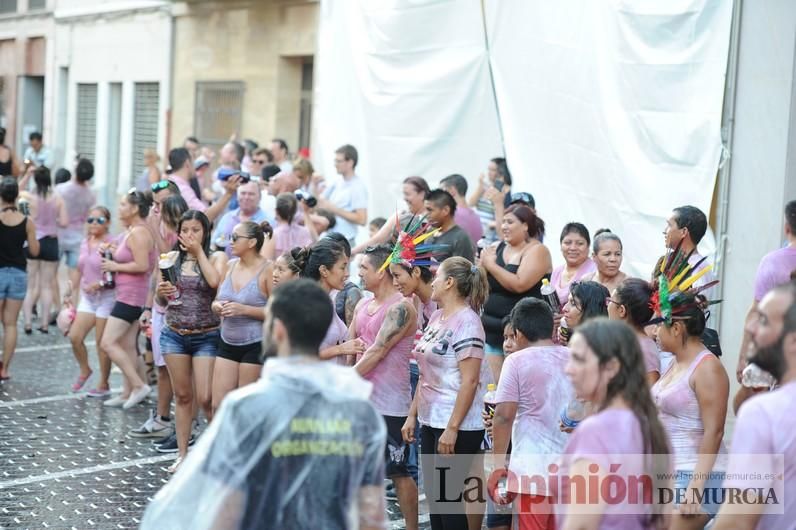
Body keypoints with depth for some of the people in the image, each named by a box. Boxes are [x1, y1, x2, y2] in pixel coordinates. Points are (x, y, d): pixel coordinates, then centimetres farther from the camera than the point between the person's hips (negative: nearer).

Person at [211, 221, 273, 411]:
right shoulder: (230, 266, 8)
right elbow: (217, 301, 17)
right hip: (228, 343, 6)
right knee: (218, 405, 4)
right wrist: (217, 307, -6)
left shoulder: (267, 270, -11)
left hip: (255, 345, -6)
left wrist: (244, 309, -21)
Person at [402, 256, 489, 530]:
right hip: (431, 422, 8)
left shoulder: (466, 321, -15)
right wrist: (412, 415, 14)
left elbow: (469, 381, -19)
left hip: (457, 428, -8)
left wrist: (452, 429, -21)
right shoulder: (437, 317, 11)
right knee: (435, 496, 13)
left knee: (448, 497, -3)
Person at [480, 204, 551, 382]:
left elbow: (519, 285, -21)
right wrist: (482, 264, -4)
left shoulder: (537, 251, -8)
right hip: (492, 331, 6)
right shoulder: (496, 248, 9)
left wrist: (491, 265, -12)